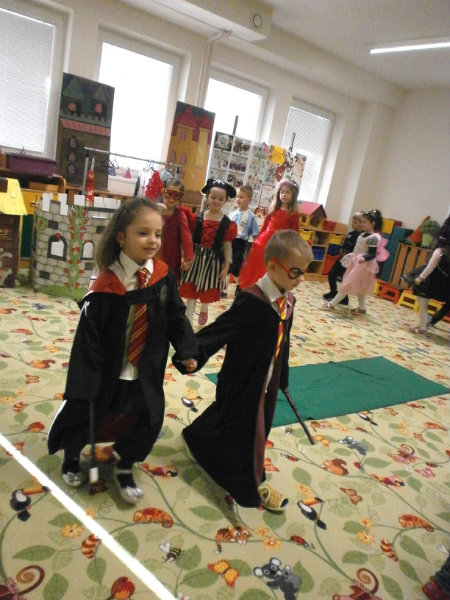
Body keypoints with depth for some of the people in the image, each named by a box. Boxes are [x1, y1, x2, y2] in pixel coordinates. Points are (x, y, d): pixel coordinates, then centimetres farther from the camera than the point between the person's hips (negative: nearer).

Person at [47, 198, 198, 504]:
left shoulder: (164, 276, -9)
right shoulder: (106, 284, -21)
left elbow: (177, 317, 2)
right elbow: (88, 335, -18)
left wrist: (188, 351, -7)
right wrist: (86, 383, -17)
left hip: (147, 372, 4)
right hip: (109, 371, -3)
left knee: (150, 420, 10)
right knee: (83, 414, 15)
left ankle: (125, 468, 38)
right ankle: (72, 456, 49)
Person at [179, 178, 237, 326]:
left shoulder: (227, 224, -4)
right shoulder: (198, 218, -3)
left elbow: (227, 245, -1)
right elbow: (190, 238, 0)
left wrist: (226, 266, -2)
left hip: (213, 260, 0)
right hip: (195, 257, 0)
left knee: (208, 290, 17)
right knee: (191, 291, 2)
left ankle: (203, 310, 49)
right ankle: (188, 322, 11)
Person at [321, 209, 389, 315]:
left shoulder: (373, 238, -19)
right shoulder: (363, 234, 9)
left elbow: (372, 254, -22)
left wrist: (364, 258, -40)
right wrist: (351, 256, 27)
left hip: (363, 265, -10)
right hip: (356, 262, 10)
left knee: (348, 285, -5)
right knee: (358, 288, 16)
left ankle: (332, 304, -1)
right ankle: (361, 308, 27)